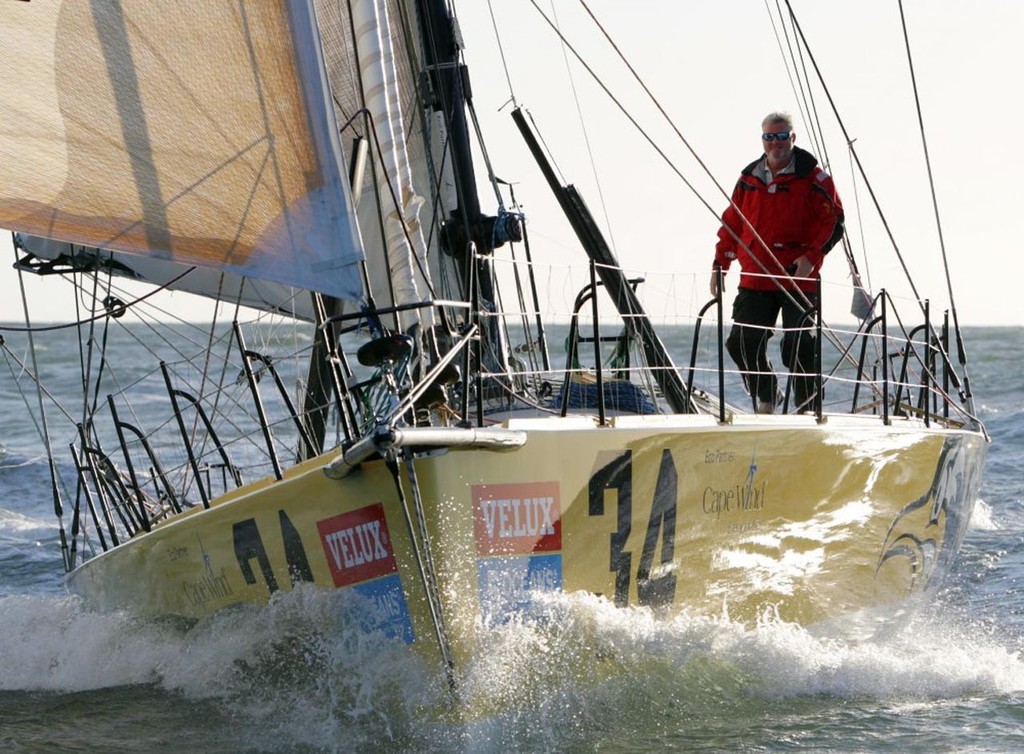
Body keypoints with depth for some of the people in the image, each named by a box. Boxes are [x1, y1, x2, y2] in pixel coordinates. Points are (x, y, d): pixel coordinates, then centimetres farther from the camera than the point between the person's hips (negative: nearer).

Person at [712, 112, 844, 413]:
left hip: (798, 279, -5)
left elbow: (833, 221, -4)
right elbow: (731, 222, 20)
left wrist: (811, 257, -16)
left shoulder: (812, 177, 0)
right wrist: (720, 264, 13)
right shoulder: (748, 178, 15)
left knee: (798, 346, -9)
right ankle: (766, 399, 21)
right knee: (742, 343, 2)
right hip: (754, 279, 5)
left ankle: (808, 408, 4)